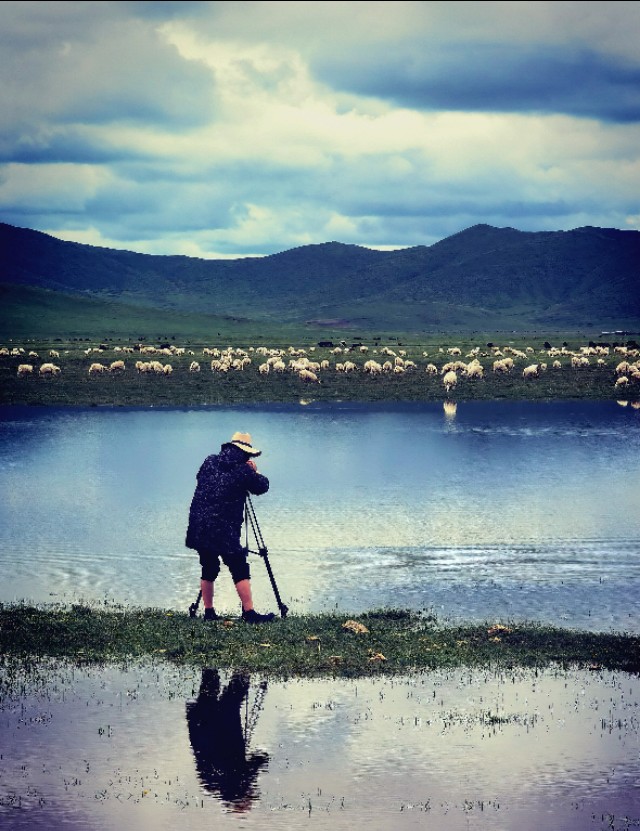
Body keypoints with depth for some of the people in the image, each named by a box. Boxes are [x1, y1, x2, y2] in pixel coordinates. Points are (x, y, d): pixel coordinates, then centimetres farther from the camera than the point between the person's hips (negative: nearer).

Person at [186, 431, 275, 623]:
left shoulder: (209, 463, 9)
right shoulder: (243, 470, -6)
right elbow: (262, 486, 6)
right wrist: (254, 472, 25)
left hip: (199, 528, 6)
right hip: (225, 531, -6)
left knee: (208, 570, 15)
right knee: (240, 570, -3)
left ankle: (209, 612, 17)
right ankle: (249, 613, -9)